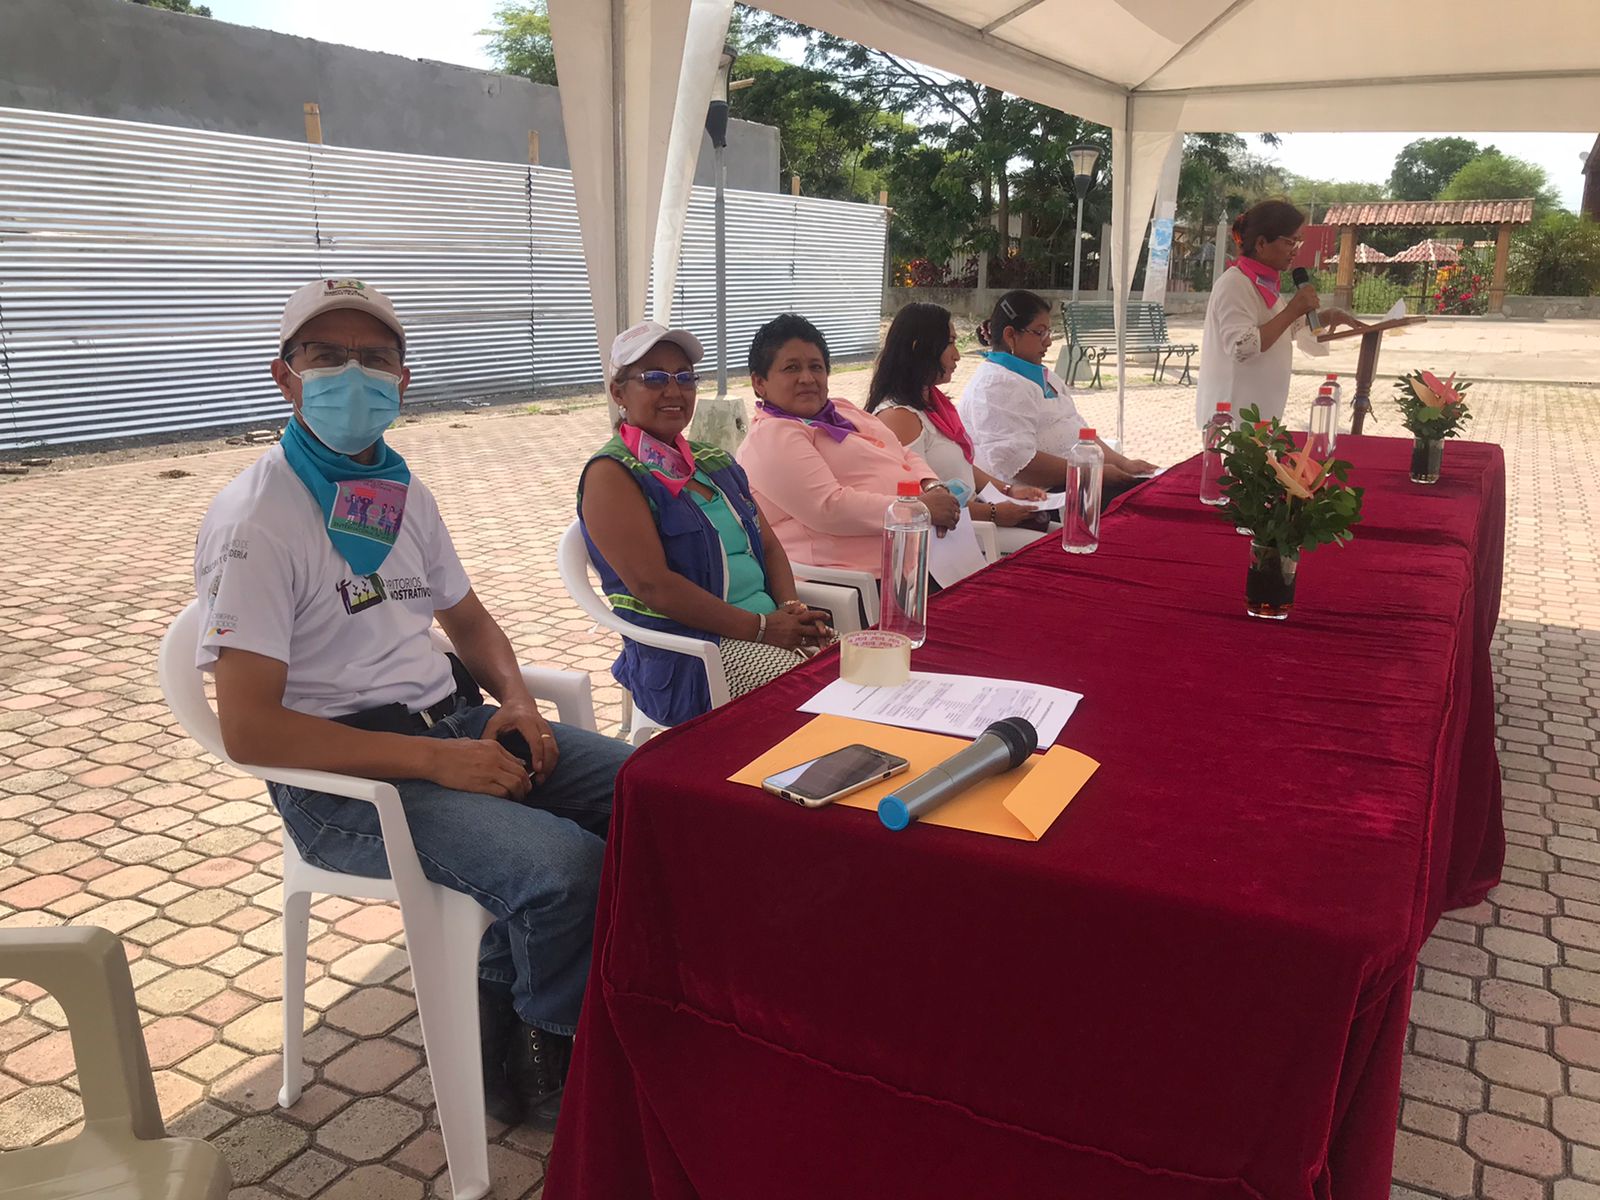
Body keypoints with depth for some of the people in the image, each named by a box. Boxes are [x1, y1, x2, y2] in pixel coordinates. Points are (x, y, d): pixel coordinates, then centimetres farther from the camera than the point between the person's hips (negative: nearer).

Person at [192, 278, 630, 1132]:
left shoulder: (402, 492, 11)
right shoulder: (256, 518, -13)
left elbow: (467, 618, 22)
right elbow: (248, 729, -20)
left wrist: (514, 700, -1)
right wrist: (434, 759, -23)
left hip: (453, 719, 8)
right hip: (343, 774, -8)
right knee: (566, 867, -28)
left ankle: (506, 986, 10)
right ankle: (547, 1062, 3)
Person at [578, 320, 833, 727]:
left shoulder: (714, 462, 19)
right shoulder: (611, 474, -6)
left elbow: (768, 545, 19)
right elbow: (653, 585, -16)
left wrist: (791, 610, -3)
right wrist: (761, 628, -16)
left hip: (767, 626, 7)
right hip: (684, 654, -7)